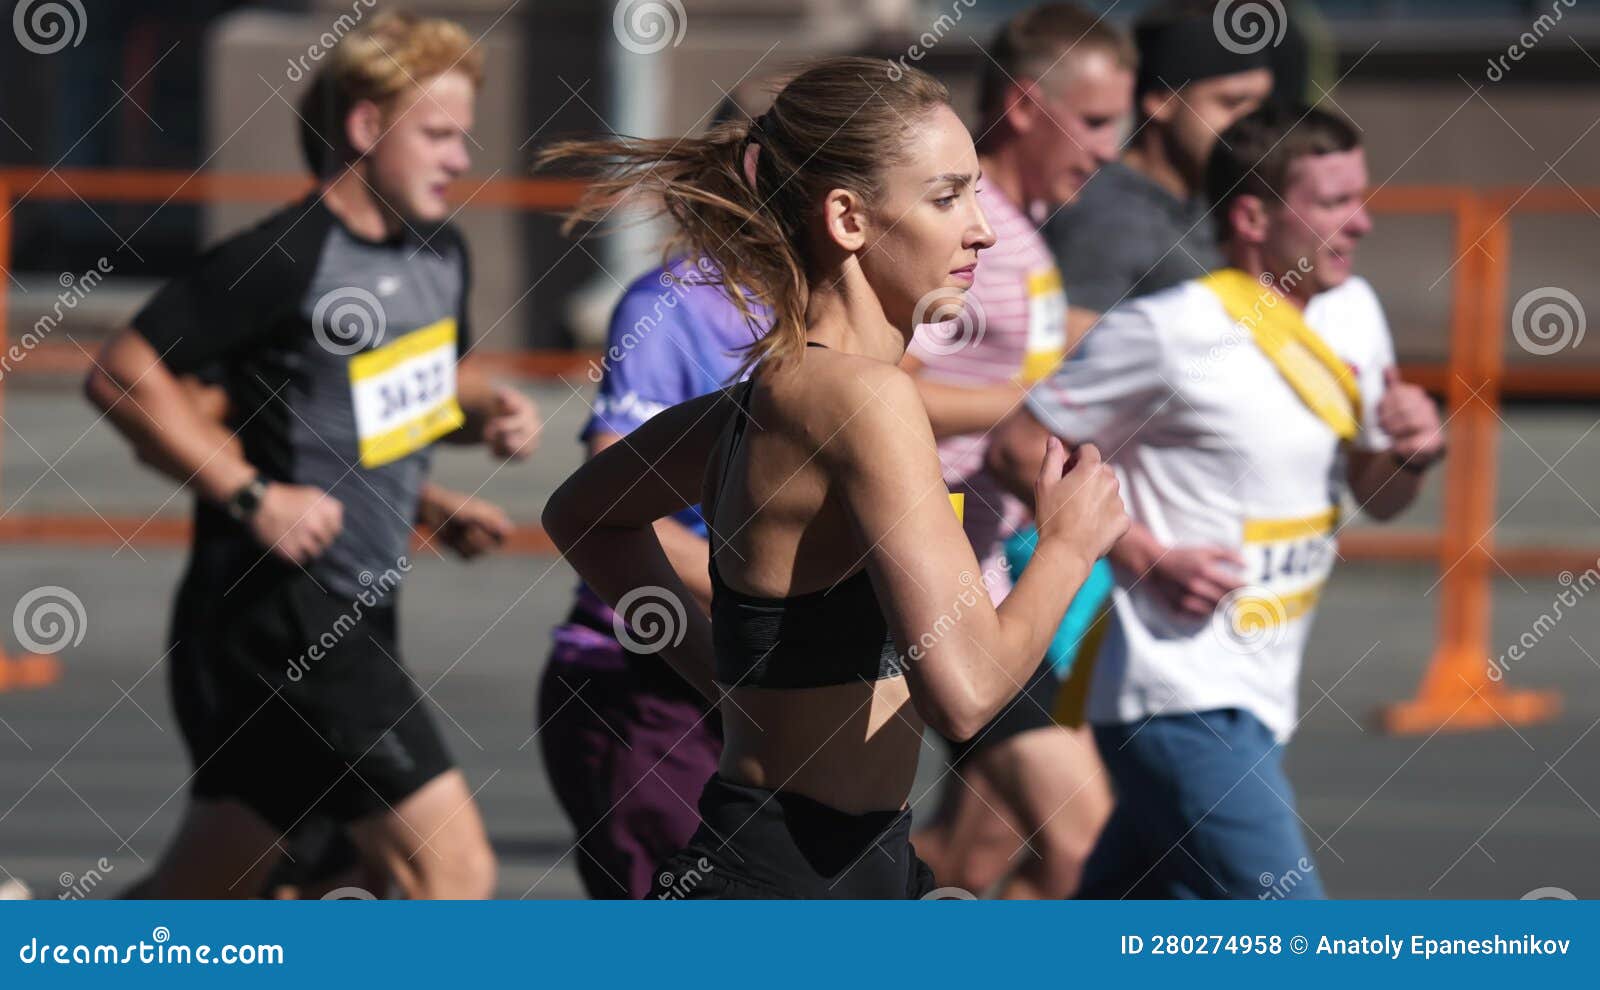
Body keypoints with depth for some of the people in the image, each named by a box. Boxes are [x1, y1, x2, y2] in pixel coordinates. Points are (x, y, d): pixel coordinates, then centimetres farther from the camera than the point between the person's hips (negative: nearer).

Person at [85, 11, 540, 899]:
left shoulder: (439, 255, 10)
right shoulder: (284, 260, -16)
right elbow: (121, 374, -16)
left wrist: (487, 410, 6)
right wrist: (251, 495, -21)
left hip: (353, 622, 9)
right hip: (279, 617, -9)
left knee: (198, 892, 16)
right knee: (455, 869, -14)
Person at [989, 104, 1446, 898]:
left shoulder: (1351, 314, 10)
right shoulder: (1169, 333, -13)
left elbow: (1377, 496, 21)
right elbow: (1020, 450, -8)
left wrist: (1411, 452, -3)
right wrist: (1149, 558, -16)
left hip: (1257, 703, 8)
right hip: (1183, 705, -8)